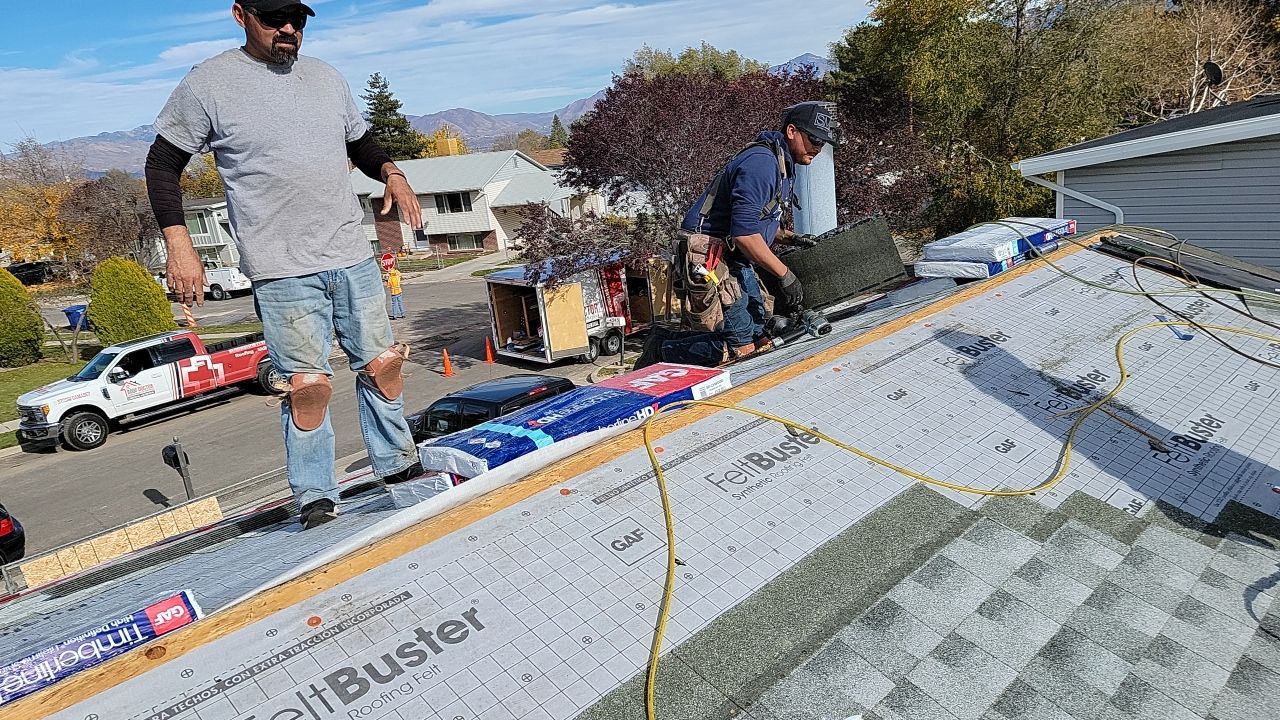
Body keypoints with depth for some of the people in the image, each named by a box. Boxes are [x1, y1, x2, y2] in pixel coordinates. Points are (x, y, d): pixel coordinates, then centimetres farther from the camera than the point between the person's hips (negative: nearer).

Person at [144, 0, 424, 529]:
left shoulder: (326, 78, 14)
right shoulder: (208, 83, -1)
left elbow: (361, 144, 26)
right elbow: (162, 165, 3)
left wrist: (392, 175, 4)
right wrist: (178, 245, -8)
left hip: (353, 258, 5)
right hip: (282, 270, -5)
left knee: (383, 362, 8)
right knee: (308, 383, -7)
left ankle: (398, 465, 26)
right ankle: (315, 500, 9)